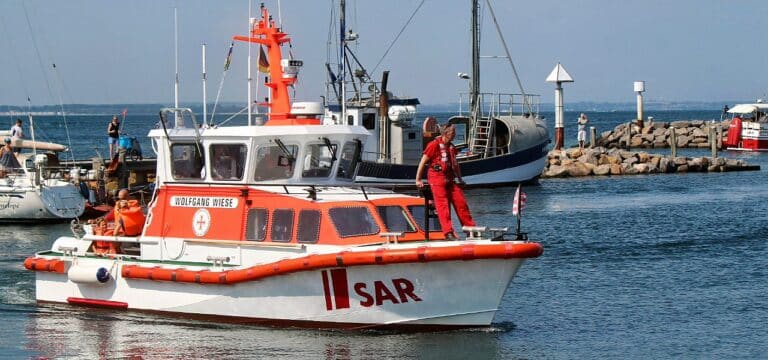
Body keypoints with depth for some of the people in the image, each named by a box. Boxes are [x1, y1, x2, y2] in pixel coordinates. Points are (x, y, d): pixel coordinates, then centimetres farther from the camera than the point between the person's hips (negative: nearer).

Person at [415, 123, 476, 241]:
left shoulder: (451, 147, 17)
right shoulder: (434, 145, -5)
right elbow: (423, 162, -4)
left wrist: (459, 178, 24)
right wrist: (418, 180, -4)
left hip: (450, 178, 7)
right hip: (437, 178, -7)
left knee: (460, 202, 6)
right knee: (443, 205, -10)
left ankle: (470, 228, 13)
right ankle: (448, 232, -15)